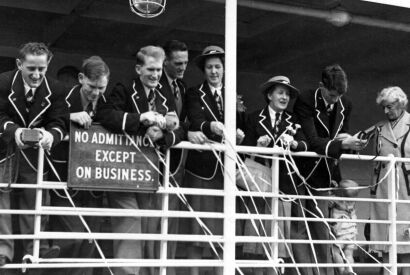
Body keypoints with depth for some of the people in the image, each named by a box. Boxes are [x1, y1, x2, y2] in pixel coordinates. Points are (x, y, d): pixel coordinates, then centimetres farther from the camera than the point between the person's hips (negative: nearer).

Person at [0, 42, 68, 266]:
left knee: (36, 198, 3)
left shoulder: (55, 90, -6)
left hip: (35, 152, 2)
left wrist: (51, 135, -35)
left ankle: (35, 248, 13)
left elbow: (59, 122, -10)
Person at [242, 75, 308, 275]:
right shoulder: (255, 119, 6)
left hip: (283, 182, 2)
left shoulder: (292, 121, 14)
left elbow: (305, 145, -1)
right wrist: (258, 146, -20)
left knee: (278, 231, -1)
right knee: (258, 231, -2)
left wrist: (293, 143, -21)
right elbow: (245, 148, 0)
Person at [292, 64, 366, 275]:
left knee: (321, 230, 10)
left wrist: (349, 141, -13)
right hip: (301, 171, -5)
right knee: (300, 229, -5)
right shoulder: (305, 101, -17)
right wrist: (341, 143, -37)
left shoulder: (345, 105, 0)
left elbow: (342, 138, 10)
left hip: (323, 174, 5)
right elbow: (312, 141, -25)